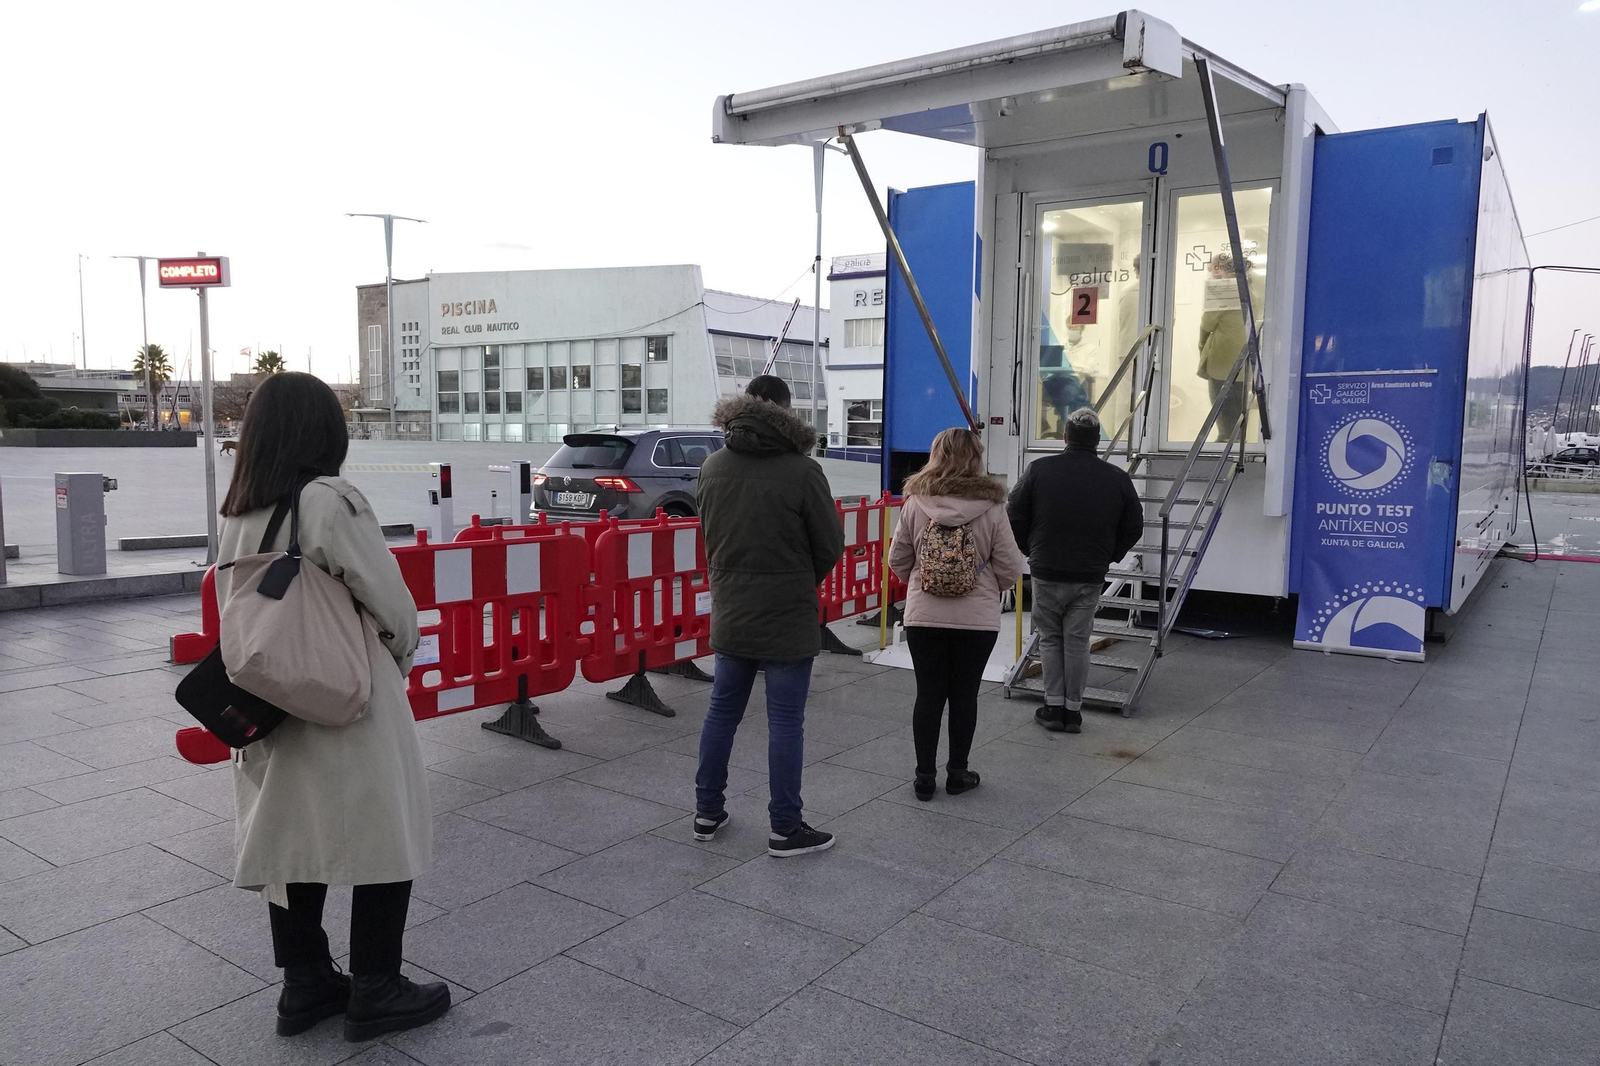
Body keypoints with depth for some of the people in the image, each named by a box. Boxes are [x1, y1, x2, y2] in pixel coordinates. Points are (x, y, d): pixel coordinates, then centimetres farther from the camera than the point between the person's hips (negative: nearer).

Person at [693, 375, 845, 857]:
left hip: (730, 613, 5)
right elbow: (831, 545, -8)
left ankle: (707, 812, 28)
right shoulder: (802, 470, -15)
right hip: (787, 618, -5)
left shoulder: (713, 467, 0)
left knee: (722, 711, 17)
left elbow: (709, 535, 8)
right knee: (785, 722, 4)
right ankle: (785, 829, 13)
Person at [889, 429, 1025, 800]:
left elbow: (897, 560, 2)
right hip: (977, 617, -1)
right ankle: (958, 773, 22)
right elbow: (1010, 568, -6)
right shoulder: (991, 507, -9)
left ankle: (924, 776, 16)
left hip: (924, 615, 1)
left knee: (928, 694, 9)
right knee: (964, 696, 11)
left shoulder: (915, 502, -6)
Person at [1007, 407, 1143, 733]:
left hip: (1046, 572, -1)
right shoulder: (1118, 478, -3)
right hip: (1090, 576, 1)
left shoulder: (1039, 469, -7)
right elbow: (1133, 528, 6)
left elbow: (1015, 517, -2)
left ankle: (1054, 706, 13)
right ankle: (1073, 710, 17)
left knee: (1050, 638, 14)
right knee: (1077, 642, 11)